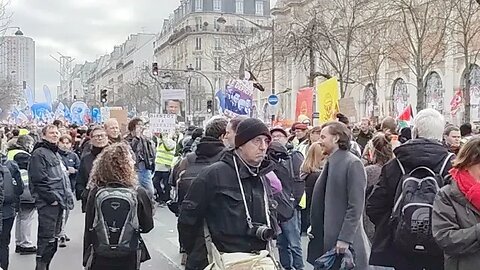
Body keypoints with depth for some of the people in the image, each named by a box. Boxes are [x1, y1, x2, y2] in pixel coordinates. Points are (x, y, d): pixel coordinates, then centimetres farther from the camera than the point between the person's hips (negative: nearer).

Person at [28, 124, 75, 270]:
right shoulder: (39, 153, -9)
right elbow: (38, 180, -18)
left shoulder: (55, 153, 21)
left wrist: (67, 196, 16)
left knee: (54, 236, 13)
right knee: (47, 237, -9)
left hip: (59, 202, 9)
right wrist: (51, 198, -17)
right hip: (48, 203, -9)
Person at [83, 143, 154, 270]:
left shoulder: (95, 193, -11)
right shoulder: (139, 193, -14)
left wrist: (86, 259, 8)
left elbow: (88, 230, -4)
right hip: (128, 260, -1)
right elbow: (147, 226, -3)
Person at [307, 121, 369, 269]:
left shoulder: (353, 164, -11)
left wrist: (345, 238, -18)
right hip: (327, 237, 7)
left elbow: (356, 206, -16)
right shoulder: (330, 163, 12)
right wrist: (313, 226, 11)